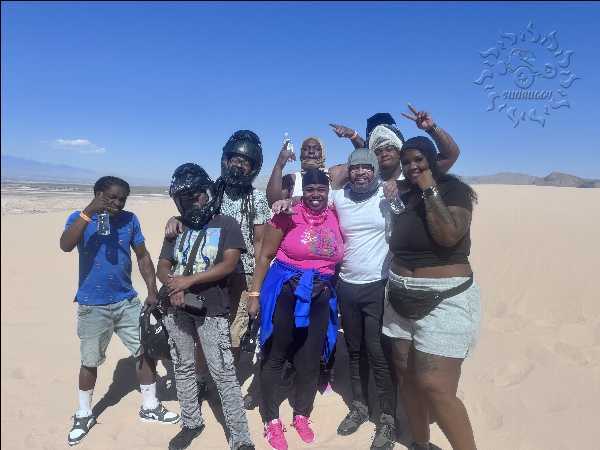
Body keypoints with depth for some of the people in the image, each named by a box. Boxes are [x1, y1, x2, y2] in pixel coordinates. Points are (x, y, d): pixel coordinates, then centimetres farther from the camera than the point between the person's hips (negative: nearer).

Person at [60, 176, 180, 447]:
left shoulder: (130, 220, -2)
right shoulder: (80, 218, -8)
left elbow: (143, 256, 3)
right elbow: (65, 246, -28)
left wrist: (152, 291, -2)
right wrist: (89, 212, -32)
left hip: (127, 302, 3)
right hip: (92, 306, -2)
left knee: (146, 351, 7)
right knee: (90, 362, 13)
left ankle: (150, 407, 27)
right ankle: (84, 415, 36)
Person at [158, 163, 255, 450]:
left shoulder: (226, 225, -3)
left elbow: (228, 265, -14)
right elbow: (163, 266, 8)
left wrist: (188, 280, -17)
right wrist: (173, 286, -13)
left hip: (211, 312, -5)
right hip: (177, 310, 5)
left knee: (224, 375, -2)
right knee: (183, 369, 17)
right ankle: (191, 423, 37)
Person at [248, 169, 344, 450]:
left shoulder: (334, 218, 2)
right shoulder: (288, 215, -10)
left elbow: (337, 258, 15)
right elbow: (265, 256, -6)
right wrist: (255, 294, -8)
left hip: (320, 297, 4)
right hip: (285, 292, -4)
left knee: (311, 359, 14)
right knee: (275, 356, 9)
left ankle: (301, 415, 36)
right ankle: (271, 420, 29)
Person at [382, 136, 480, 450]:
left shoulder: (453, 190, -6)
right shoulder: (403, 198, 13)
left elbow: (449, 236, -21)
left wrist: (430, 191, -15)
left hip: (444, 301, -6)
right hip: (401, 300, 6)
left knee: (435, 387, -11)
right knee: (407, 377, 11)